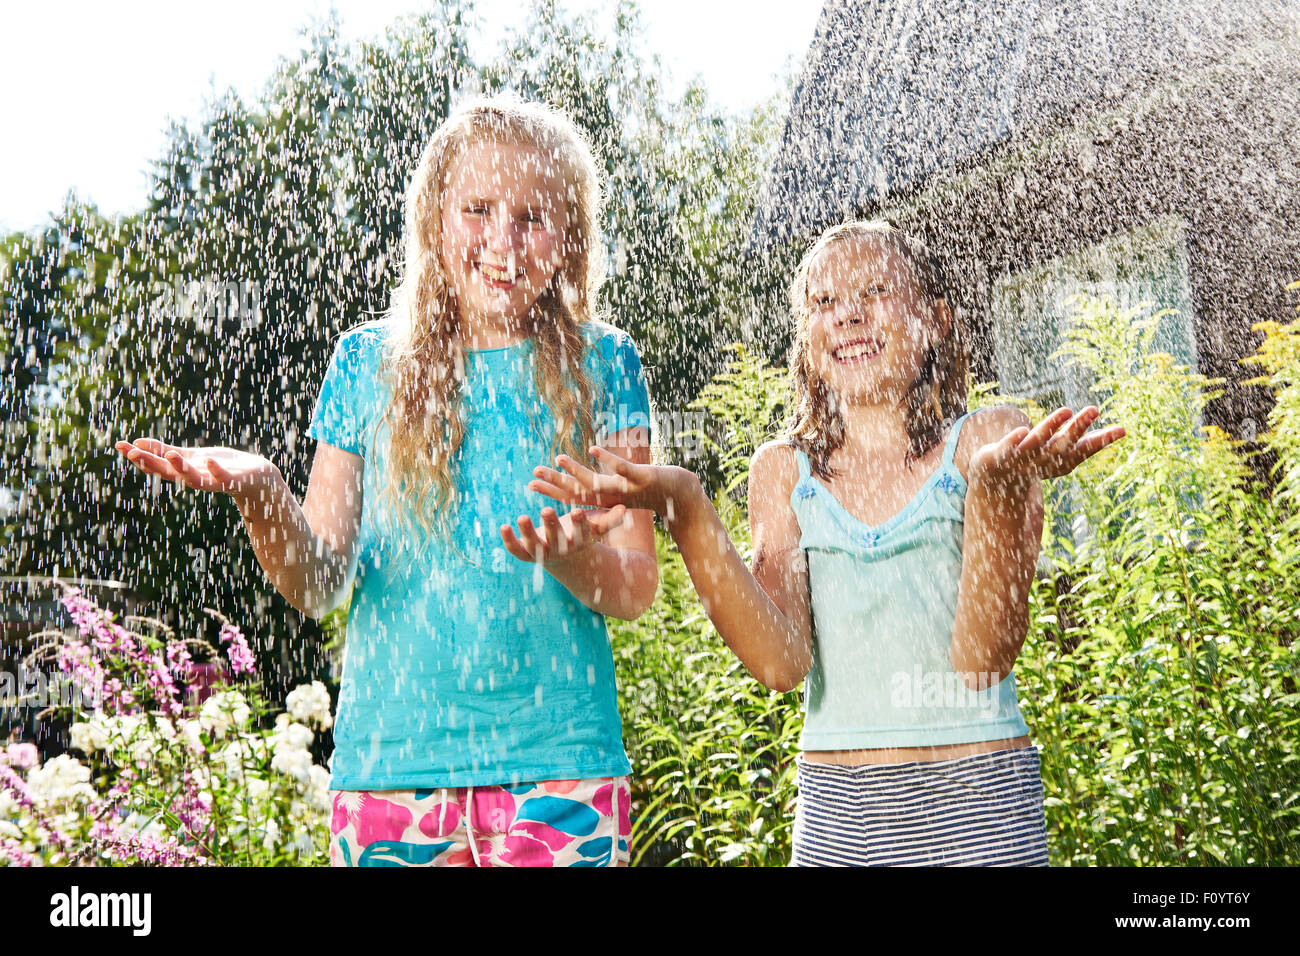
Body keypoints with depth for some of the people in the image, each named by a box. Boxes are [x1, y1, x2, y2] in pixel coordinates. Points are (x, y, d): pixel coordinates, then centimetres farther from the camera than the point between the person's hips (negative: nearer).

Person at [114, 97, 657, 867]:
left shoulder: (601, 365, 3)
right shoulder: (369, 362, 6)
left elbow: (637, 590, -2)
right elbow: (320, 584, 2)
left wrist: (572, 557, -24)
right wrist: (261, 497, -17)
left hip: (558, 769, -1)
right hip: (389, 767, 1)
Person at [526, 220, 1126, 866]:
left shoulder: (988, 440, -2)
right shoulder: (784, 469, 5)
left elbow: (983, 659, -13)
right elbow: (781, 661, -9)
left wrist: (996, 485, -26)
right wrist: (683, 508, -19)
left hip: (974, 806, -2)